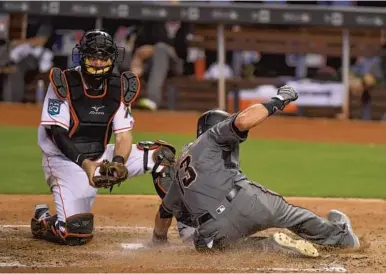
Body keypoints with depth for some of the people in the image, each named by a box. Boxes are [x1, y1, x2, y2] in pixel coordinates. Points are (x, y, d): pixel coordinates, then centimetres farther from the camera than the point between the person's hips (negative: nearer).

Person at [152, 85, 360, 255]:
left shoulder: (180, 166, 32)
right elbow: (242, 121, -7)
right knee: (292, 215, 19)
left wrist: (158, 242, 49)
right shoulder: (213, 136, 15)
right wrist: (278, 101, 3)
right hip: (243, 201, -3)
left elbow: (164, 212, 35)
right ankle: (340, 235, 37)